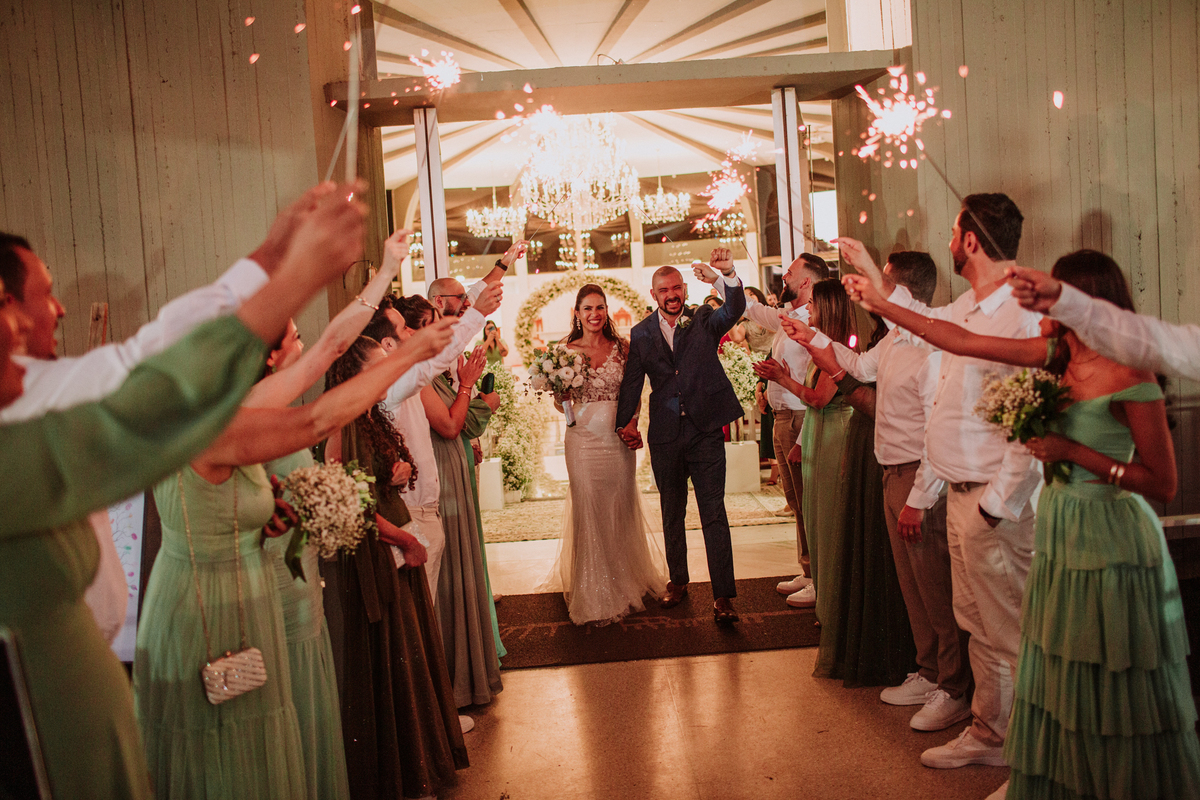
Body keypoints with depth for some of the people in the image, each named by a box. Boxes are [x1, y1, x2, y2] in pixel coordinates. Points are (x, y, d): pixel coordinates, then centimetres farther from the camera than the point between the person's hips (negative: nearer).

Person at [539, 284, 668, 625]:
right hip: (583, 439, -1)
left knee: (622, 509, 9)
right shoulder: (567, 350, 1)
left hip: (618, 438, 2)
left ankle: (627, 583, 28)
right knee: (589, 511, 2)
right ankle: (595, 594, 15)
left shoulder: (622, 347, 5)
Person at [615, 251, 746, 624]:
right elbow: (631, 382, 7)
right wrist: (626, 422, -1)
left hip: (705, 430, -3)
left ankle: (723, 596, 0)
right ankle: (677, 581, 33)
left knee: (714, 512, -3)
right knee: (672, 513, 16)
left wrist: (729, 274, -36)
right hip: (665, 437, 3)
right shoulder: (641, 333, 5)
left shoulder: (704, 319, 0)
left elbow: (734, 310, -19)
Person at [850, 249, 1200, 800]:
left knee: (1117, 698, 4)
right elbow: (962, 341, 6)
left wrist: (1074, 451, -19)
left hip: (1111, 544, -7)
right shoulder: (1056, 354, 3)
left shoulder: (1130, 380, -15)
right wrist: (882, 303, 6)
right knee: (1059, 689, 16)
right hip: (1058, 531, 7)